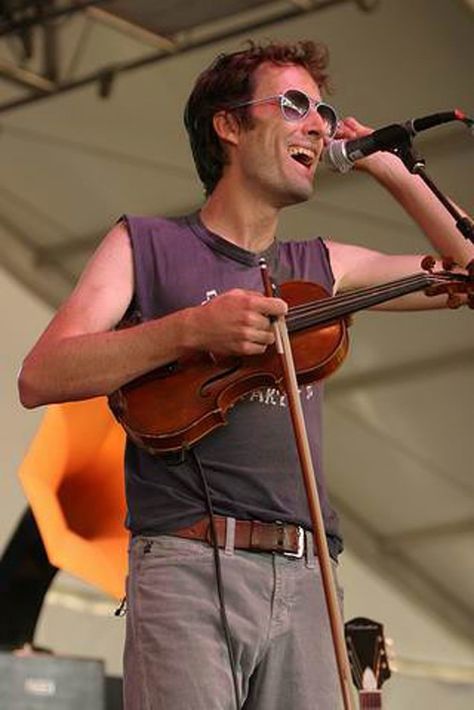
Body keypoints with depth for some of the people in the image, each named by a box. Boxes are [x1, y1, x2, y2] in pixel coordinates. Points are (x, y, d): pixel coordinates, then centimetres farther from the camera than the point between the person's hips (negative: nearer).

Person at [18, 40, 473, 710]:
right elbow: (40, 378, -3)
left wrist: (391, 169, 21)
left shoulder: (321, 268, 20)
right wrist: (190, 329, -14)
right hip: (187, 569, -4)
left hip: (303, 579, 4)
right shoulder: (147, 245, 9)